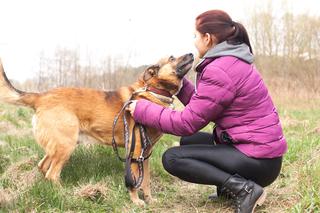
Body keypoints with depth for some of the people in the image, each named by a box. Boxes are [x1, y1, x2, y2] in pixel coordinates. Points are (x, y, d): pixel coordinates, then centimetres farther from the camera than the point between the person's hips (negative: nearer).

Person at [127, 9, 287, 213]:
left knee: (172, 158, -7)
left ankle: (243, 188, -13)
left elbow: (187, 123, -17)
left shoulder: (219, 71, -21)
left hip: (257, 160, -10)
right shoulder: (231, 61, 10)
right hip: (261, 147, 10)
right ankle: (230, 183, 9)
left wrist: (142, 109, -8)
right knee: (188, 142, 21)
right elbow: (200, 106, 12)